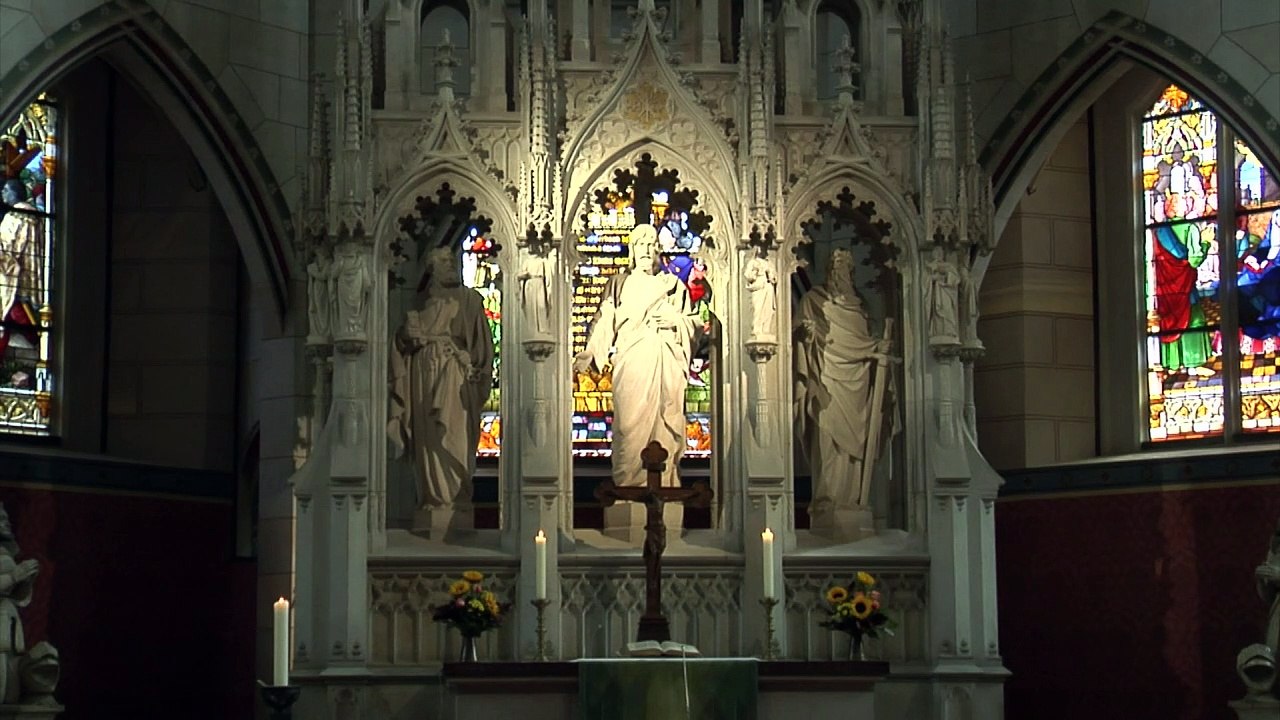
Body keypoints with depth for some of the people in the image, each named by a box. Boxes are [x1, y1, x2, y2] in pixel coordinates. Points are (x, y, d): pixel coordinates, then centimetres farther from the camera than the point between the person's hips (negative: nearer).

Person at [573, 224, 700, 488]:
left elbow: (694, 323, 19)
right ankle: (628, 483, -7)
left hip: (668, 364, 1)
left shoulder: (674, 285, 18)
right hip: (632, 364, -1)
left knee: (667, 424, -5)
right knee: (631, 425, -10)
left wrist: (677, 321, -3)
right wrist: (587, 356, -10)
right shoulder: (619, 283, 14)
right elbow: (604, 323, 4)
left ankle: (665, 484, -2)